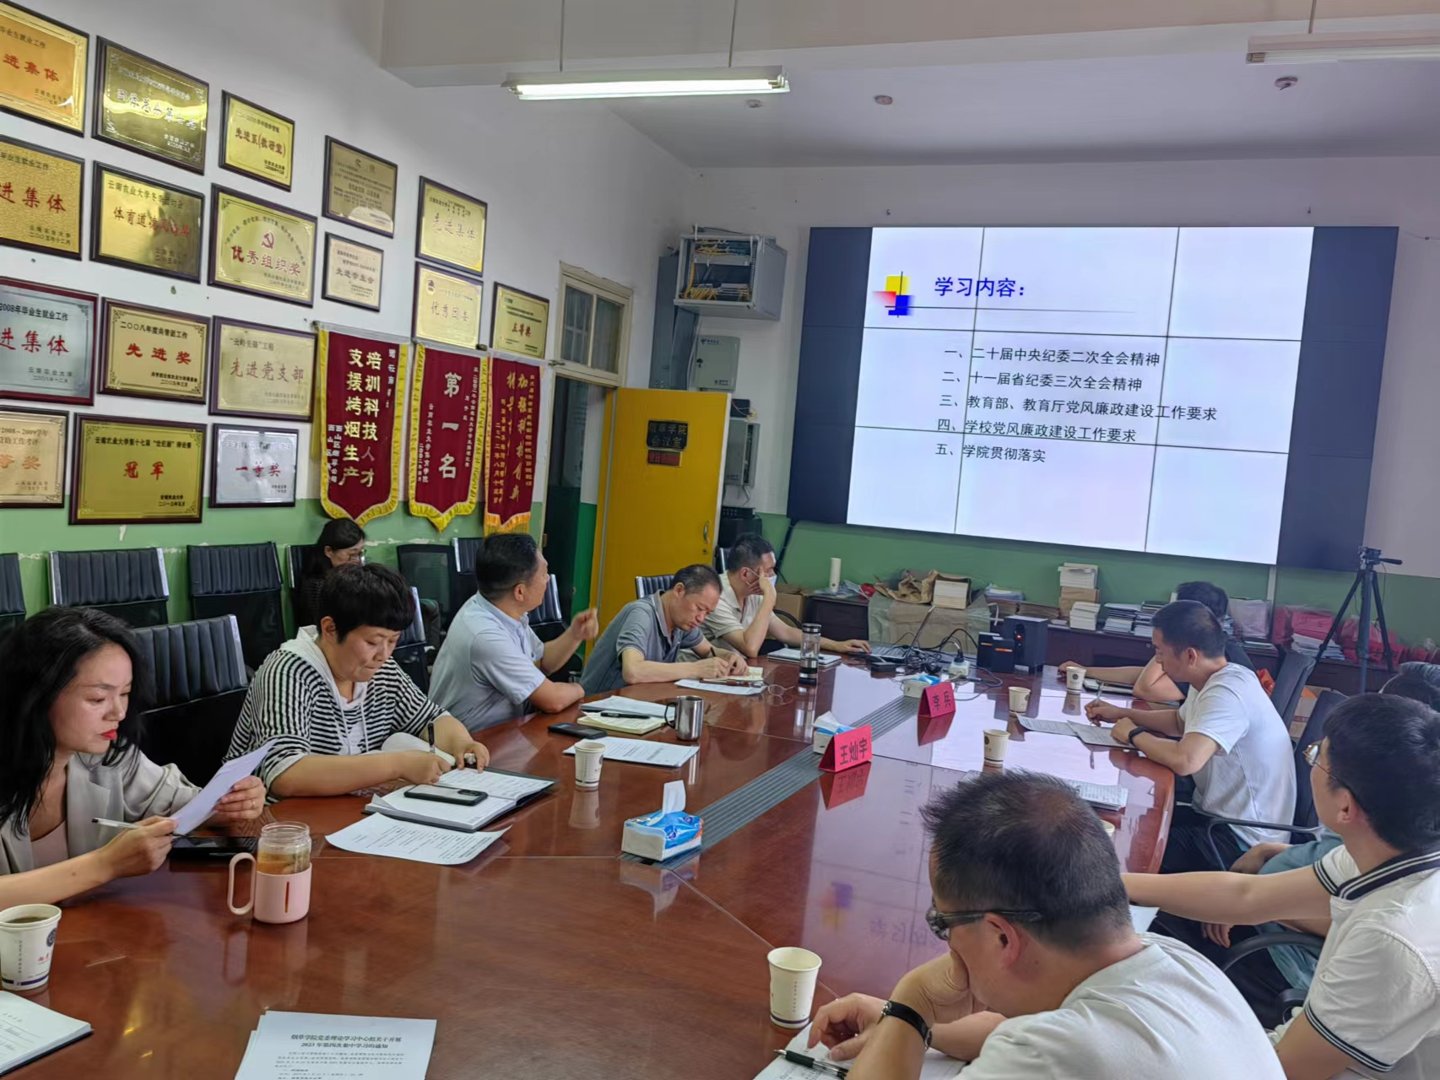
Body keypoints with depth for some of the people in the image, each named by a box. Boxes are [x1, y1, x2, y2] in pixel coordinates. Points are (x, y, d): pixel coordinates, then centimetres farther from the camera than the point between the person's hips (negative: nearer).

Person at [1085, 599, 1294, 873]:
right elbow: (1180, 722, 27)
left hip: (1242, 841, -9)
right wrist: (1122, 713, 15)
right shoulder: (1218, 679, 5)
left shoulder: (1226, 693, -26)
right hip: (1221, 815, 9)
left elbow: (1185, 760, -40)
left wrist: (1133, 735, -21)